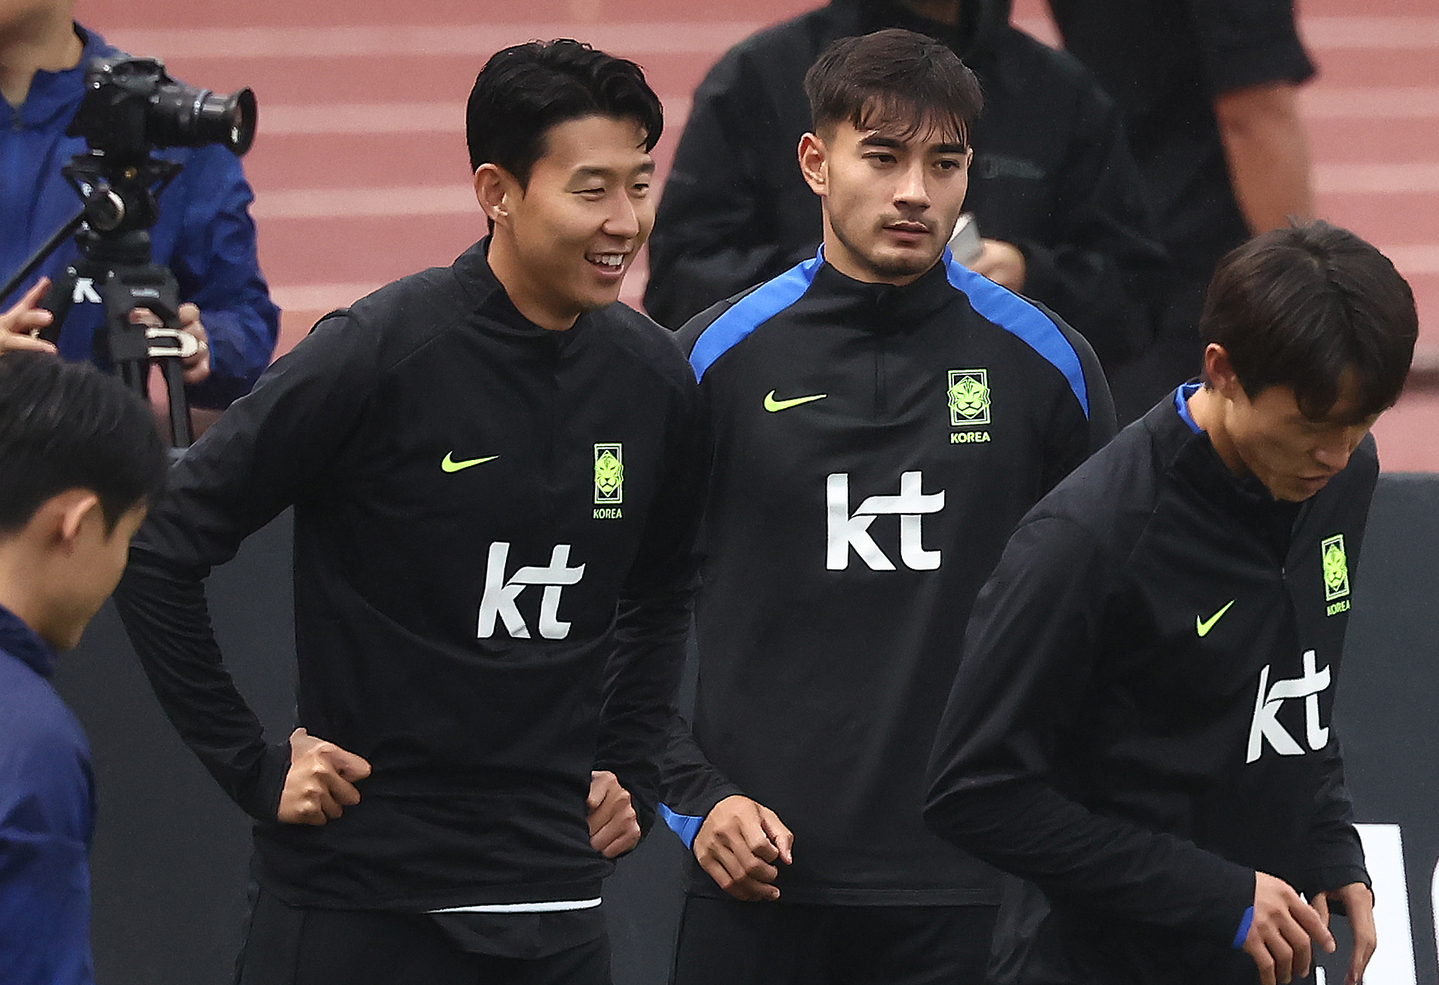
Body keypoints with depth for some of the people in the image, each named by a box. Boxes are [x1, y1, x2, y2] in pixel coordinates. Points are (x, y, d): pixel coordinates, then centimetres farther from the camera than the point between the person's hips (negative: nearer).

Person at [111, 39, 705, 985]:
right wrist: (253, 765, -9)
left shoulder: (653, 376, 4)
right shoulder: (378, 356, -12)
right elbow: (158, 553, -9)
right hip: (357, 900, -5)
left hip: (555, 905, 5)